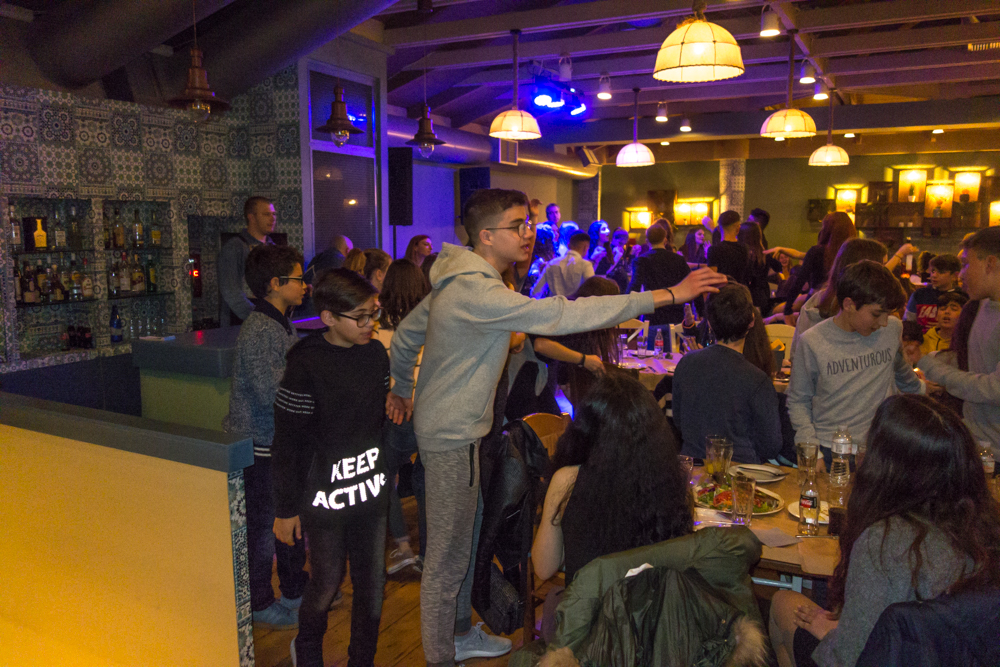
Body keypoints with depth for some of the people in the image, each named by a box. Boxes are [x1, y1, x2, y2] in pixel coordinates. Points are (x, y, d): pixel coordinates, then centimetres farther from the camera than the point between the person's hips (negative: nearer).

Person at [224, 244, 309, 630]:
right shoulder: (258, 330, -21)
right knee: (262, 524, 5)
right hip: (259, 444, -9)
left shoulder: (282, 325, 10)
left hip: (284, 441, 10)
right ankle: (258, 605, 22)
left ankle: (294, 592, 35)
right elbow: (271, 393, -28)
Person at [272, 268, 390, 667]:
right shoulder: (306, 365, -16)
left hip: (371, 491, 5)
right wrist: (286, 508, -7)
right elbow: (287, 442, -11)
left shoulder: (375, 353, 1)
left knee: (372, 582, 11)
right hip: (325, 496, -5)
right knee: (328, 582, 10)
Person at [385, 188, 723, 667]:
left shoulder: (458, 282, 7)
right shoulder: (478, 293, -27)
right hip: (451, 437, -11)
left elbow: (405, 335, 16)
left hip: (458, 429, 11)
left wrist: (402, 390, 31)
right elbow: (558, 316, -35)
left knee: (465, 540, 23)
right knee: (447, 559, 4)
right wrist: (666, 296, -33)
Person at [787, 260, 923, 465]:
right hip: (829, 450, -2)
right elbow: (798, 401, 2)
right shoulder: (812, 342, -7)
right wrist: (812, 450, -9)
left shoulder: (893, 329, 3)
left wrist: (920, 390, 45)